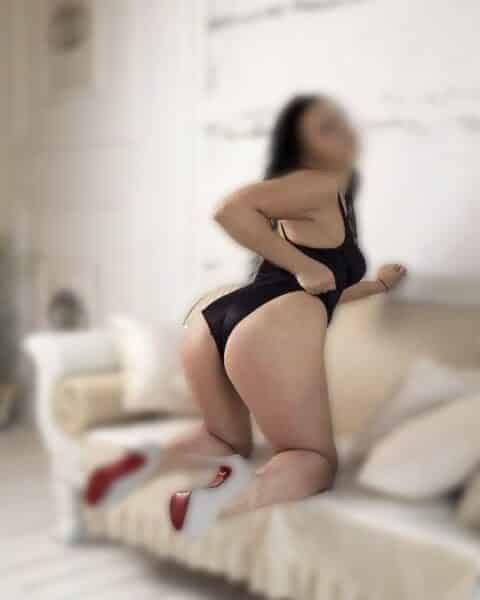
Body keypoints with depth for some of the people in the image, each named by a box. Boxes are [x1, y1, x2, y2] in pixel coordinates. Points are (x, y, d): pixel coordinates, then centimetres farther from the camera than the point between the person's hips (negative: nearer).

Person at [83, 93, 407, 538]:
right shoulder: (321, 185, 5)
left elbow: (319, 295, 36)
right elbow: (230, 209, -13)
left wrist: (377, 284, 47)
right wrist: (305, 268, -8)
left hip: (212, 323, 8)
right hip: (273, 329, -8)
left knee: (229, 441, 29)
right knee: (317, 459, 5)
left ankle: (155, 460, -1)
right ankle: (236, 497, -25)